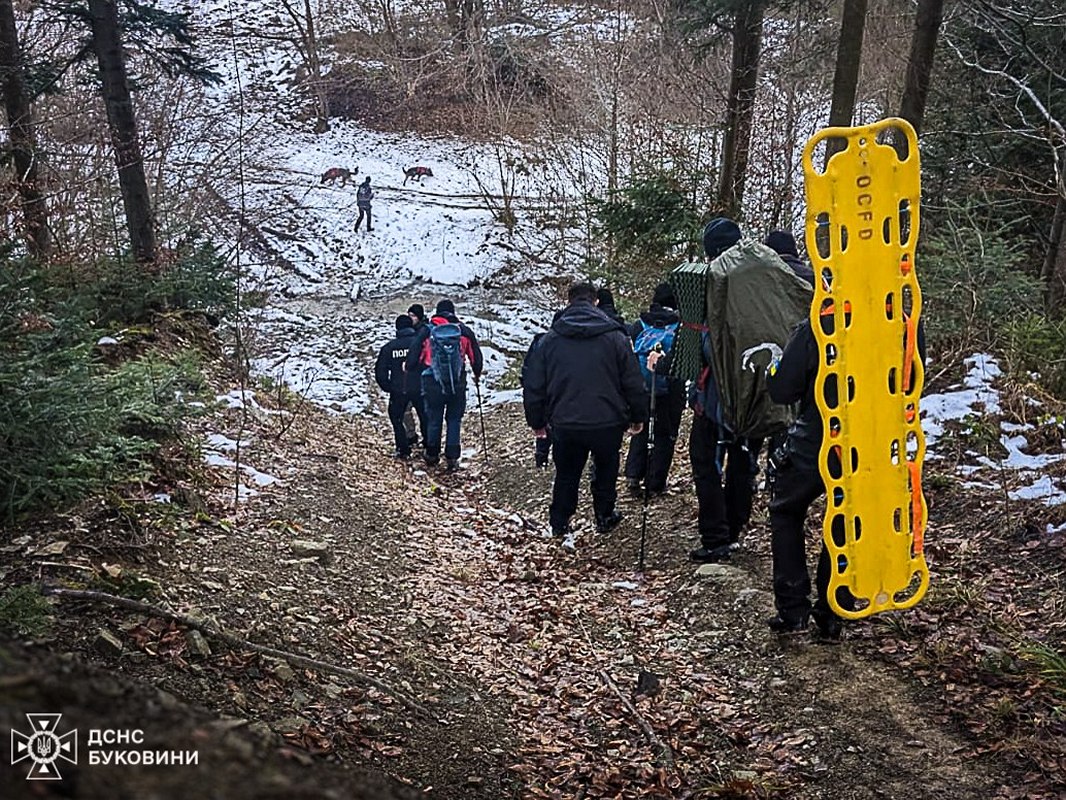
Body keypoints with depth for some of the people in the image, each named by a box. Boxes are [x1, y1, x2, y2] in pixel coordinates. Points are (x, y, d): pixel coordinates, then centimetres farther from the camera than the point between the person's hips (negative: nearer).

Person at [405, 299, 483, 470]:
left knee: (434, 420, 15)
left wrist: (411, 371, 19)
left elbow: (413, 358, -2)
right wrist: (477, 374, 23)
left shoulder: (427, 331, -3)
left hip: (433, 385, 0)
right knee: (454, 420, 11)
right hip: (458, 385, 0)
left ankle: (432, 456, 26)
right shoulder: (464, 331, -2)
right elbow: (476, 357, 4)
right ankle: (452, 458, 9)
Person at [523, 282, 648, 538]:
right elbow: (633, 383, 0)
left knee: (566, 474, 18)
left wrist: (536, 421, 16)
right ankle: (605, 518, 31)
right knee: (606, 469, 21)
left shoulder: (549, 340, 1)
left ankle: (559, 523, 23)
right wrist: (638, 416, 12)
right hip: (608, 423, -1)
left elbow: (534, 387, 5)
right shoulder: (615, 337, -4)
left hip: (565, 424, 1)